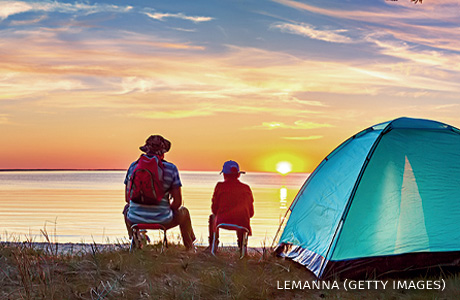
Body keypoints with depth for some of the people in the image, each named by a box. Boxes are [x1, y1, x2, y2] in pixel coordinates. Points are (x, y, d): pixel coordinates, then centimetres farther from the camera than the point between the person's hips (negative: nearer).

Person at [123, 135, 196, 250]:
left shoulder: (134, 166, 2)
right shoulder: (171, 168, -6)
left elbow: (128, 198, 9)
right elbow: (177, 202, -6)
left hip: (135, 221, 3)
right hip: (162, 222, -2)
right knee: (183, 212, 30)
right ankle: (190, 249, 41)